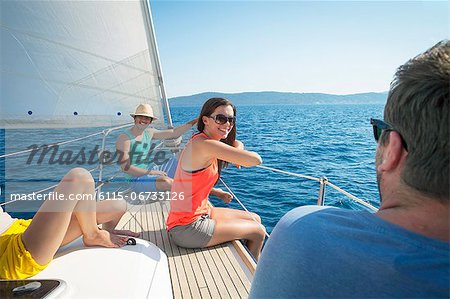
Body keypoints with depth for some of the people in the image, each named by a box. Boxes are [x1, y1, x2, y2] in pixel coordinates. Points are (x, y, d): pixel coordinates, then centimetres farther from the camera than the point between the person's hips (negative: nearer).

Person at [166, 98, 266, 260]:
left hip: (200, 213, 9)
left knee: (255, 219, 17)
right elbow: (255, 160, -27)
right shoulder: (204, 143, -25)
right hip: (187, 229, -9)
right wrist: (238, 148, -7)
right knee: (259, 232, 4)